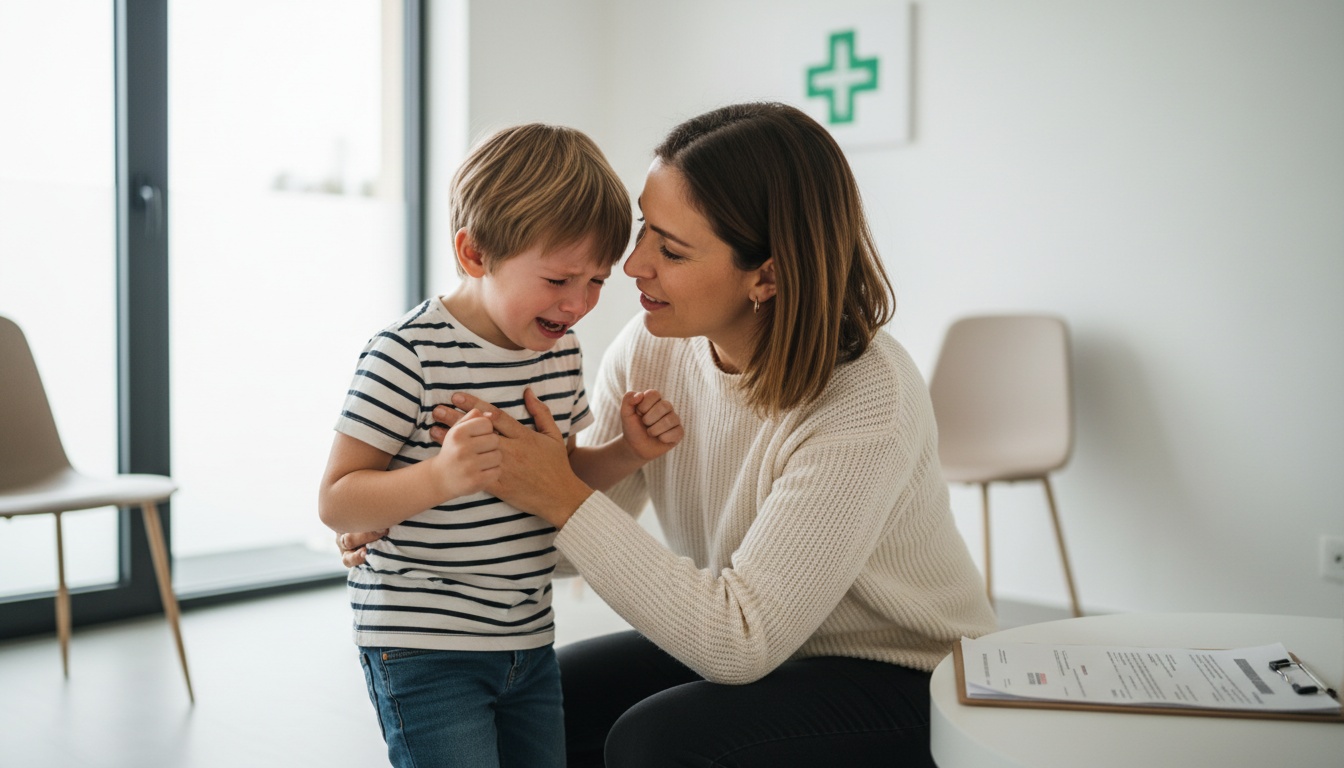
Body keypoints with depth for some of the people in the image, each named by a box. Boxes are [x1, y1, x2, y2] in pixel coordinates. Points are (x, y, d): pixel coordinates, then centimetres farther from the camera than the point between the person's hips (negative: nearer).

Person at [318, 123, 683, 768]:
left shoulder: (560, 352, 4)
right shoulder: (408, 354, -18)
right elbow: (335, 503, -16)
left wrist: (627, 452, -1)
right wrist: (440, 476, -32)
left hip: (528, 643, 7)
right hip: (423, 651, -7)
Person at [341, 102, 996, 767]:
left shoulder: (867, 405, -30)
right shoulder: (650, 349, -11)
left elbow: (742, 640, -30)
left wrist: (567, 501, -32)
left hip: (898, 683, -5)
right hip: (739, 649, 6)